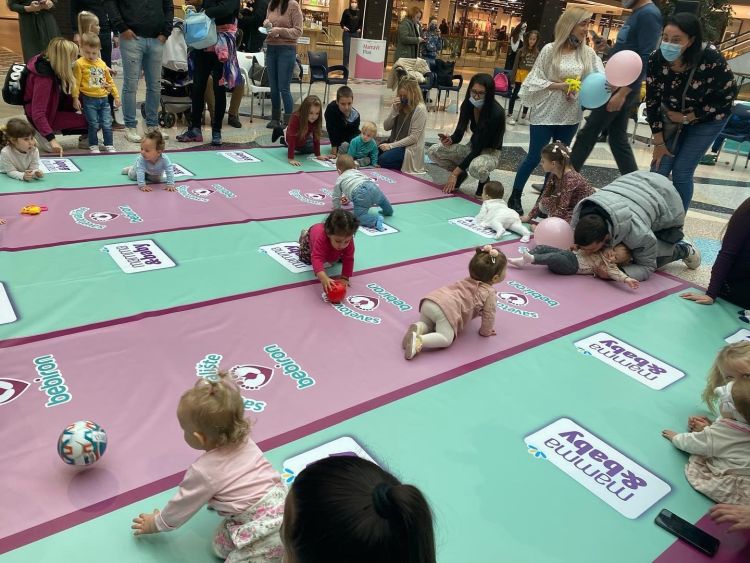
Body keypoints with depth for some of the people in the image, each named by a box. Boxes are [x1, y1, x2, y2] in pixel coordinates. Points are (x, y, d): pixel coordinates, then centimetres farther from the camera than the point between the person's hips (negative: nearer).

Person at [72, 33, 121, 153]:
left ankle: (109, 145, 15)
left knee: (107, 124, 4)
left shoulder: (102, 63, 10)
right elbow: (76, 82, -5)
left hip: (104, 99, 4)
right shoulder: (80, 64, -5)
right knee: (94, 125, -1)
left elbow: (109, 80, 18)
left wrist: (116, 95, 16)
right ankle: (93, 146, 14)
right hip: (89, 100, -4)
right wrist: (75, 98, -8)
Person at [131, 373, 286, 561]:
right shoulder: (243, 442, 6)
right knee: (222, 546, 16)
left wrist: (156, 524, 24)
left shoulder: (203, 471, -13)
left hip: (267, 530, -8)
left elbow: (181, 506, 5)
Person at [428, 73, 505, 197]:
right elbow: (459, 133, -3)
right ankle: (461, 175, 9)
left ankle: (484, 181, -4)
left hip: (489, 152, -6)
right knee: (433, 151, -13)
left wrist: (455, 172, -29)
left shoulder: (496, 113, -28)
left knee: (476, 168, -41)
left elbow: (480, 147, -28)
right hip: (472, 148, 6)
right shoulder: (468, 105, -11)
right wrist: (450, 140, -29)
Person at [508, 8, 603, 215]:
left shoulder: (588, 53, 3)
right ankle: (515, 197, 18)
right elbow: (535, 79, -6)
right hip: (546, 113, -4)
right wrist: (559, 86, -17)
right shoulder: (550, 50, -6)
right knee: (534, 157, 2)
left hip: (570, 117, 4)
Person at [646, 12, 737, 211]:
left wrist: (688, 117, -19)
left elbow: (728, 94, -17)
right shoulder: (656, 60, -23)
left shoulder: (711, 59, -32)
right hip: (672, 118, 3)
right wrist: (659, 142, -9)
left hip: (707, 120, -3)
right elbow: (652, 101, -12)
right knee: (659, 169, -1)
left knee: (681, 172, -6)